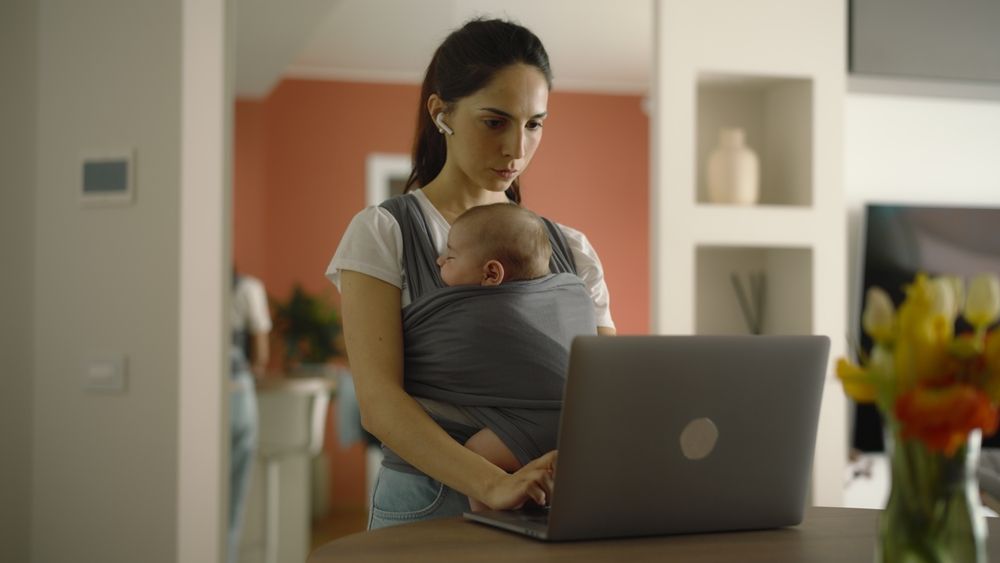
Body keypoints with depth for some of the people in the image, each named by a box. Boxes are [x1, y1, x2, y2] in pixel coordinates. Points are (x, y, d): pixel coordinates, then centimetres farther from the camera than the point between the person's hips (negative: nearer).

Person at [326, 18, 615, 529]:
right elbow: (378, 401, -12)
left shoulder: (570, 250, 11)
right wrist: (493, 485, -26)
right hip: (426, 508, -2)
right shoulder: (382, 235, -1)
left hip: (551, 508, 3)